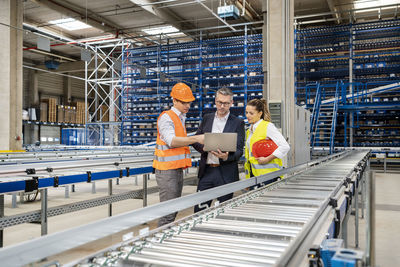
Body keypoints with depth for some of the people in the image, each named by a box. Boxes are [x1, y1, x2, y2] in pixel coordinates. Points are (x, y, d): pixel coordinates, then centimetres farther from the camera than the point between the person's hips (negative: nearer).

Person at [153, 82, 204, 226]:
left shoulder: (180, 118, 19)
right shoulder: (166, 117, -10)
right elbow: (171, 140, -26)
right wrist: (196, 138, -33)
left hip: (178, 170, 9)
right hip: (167, 171, -9)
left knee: (174, 211, 13)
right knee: (168, 212, -10)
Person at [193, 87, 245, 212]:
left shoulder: (238, 123, 0)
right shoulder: (206, 118, 10)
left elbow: (239, 150, -4)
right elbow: (195, 141, 10)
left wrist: (227, 157, -25)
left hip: (226, 173, -2)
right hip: (206, 171, 3)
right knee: (199, 209, 4)